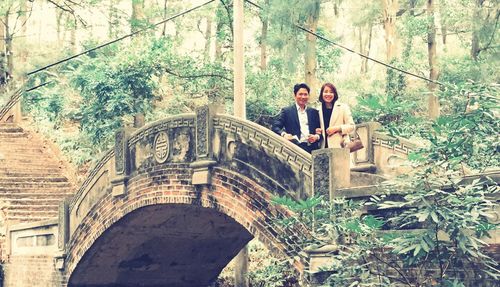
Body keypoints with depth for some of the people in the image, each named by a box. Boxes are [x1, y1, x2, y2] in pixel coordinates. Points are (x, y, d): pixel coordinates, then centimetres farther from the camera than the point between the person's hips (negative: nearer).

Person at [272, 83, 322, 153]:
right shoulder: (286, 111, 11)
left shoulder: (314, 112, 21)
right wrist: (283, 134, -20)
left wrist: (317, 136, -3)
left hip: (312, 149, 3)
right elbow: (275, 127, 1)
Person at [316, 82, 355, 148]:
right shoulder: (319, 110, 15)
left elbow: (352, 126, 4)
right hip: (324, 147, 2)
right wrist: (317, 132, 3)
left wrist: (337, 128, -9)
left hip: (339, 147, -2)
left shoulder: (343, 107, 8)